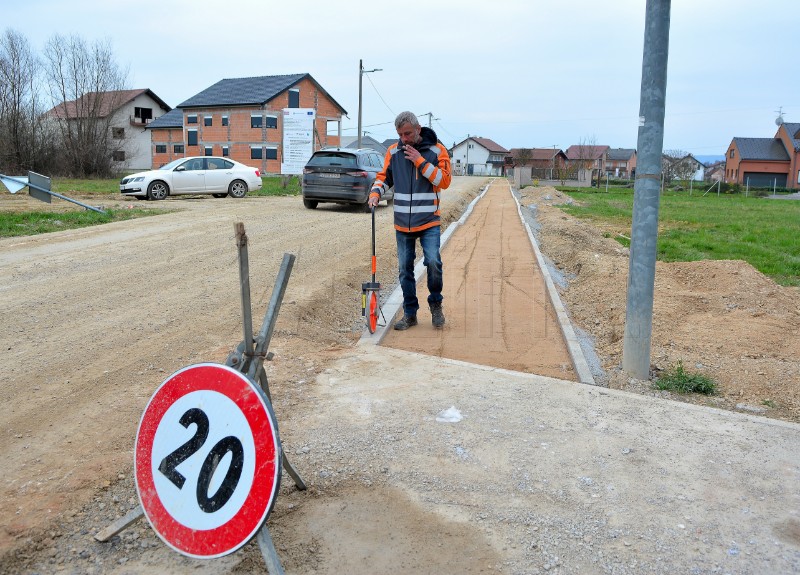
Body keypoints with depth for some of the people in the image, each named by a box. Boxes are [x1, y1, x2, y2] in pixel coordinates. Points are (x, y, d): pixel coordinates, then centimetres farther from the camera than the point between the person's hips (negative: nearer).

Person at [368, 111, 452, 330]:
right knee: (405, 269, 6)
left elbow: (444, 180, -11)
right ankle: (409, 314, 19)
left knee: (433, 262, -16)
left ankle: (435, 304, 10)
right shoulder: (393, 152, 6)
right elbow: (384, 177, 15)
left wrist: (420, 161, -16)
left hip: (429, 221, -3)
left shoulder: (436, 150, -3)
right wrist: (375, 192, -5)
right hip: (402, 223, 3)